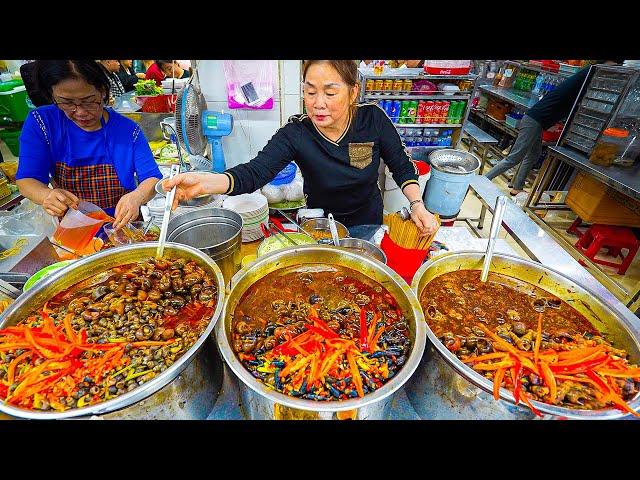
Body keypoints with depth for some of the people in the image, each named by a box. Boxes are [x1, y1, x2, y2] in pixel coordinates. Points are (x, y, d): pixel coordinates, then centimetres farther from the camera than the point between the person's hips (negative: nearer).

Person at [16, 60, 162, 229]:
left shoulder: (128, 130, -4)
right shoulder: (41, 122, -2)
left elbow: (152, 178, -8)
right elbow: (26, 179, -2)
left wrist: (136, 197, -31)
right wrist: (47, 195, -26)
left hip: (122, 227, 0)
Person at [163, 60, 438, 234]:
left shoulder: (373, 120, -19)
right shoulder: (295, 134, -24)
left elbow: (402, 167, -7)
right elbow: (255, 172, -36)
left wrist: (417, 204, -23)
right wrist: (206, 182, -54)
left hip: (368, 221, 2)